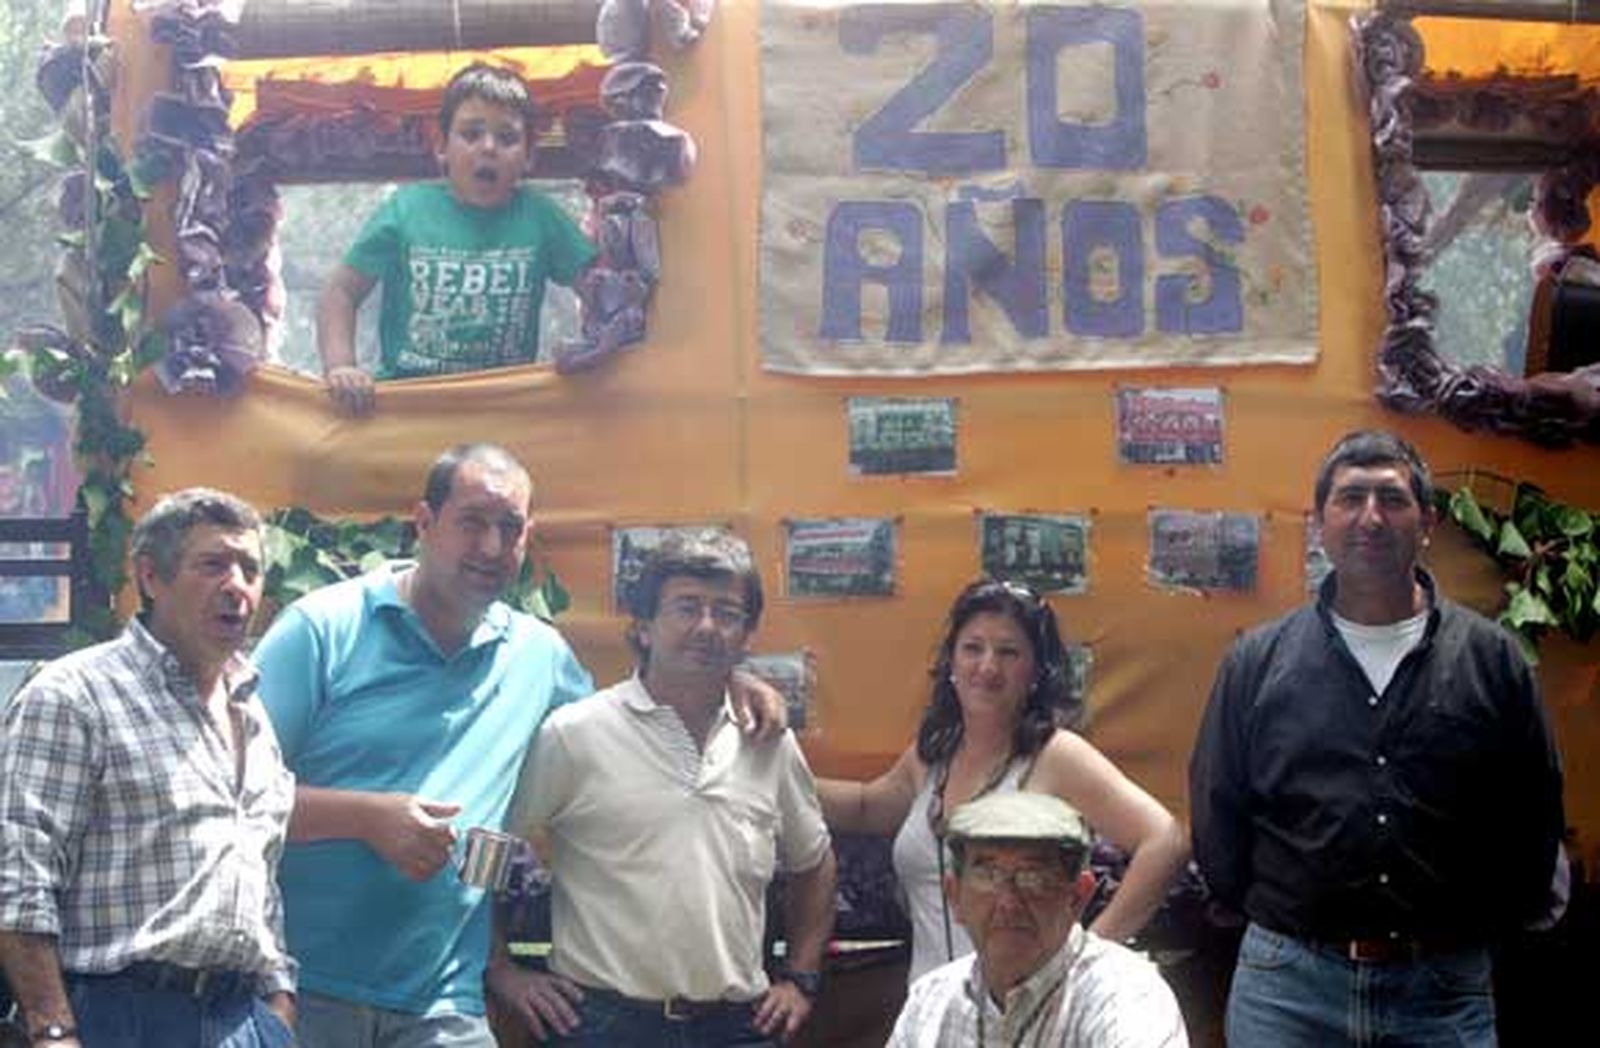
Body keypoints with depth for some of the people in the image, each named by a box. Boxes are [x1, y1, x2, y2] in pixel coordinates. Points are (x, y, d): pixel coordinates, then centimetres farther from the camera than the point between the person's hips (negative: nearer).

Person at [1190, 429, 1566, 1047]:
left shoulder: (1492, 660, 4)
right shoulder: (1258, 661, 4)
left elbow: (1533, 817, 8)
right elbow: (1215, 812, 9)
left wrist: (1472, 931, 7)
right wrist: (1269, 915, 6)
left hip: (1444, 989, 0)